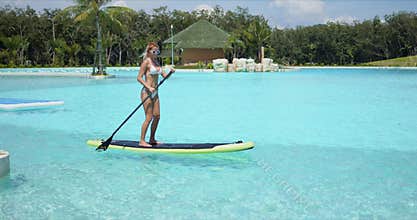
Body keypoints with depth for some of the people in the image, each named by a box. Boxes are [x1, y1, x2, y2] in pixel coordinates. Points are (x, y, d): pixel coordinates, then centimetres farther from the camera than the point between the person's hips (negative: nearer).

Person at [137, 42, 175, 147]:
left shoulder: (156, 62, 14)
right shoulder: (146, 61, -9)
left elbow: (164, 75, 11)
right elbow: (139, 77, -13)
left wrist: (170, 72, -9)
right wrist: (149, 87, -23)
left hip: (154, 92, 8)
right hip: (146, 92, -8)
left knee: (157, 116, 8)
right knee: (149, 117, -9)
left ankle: (152, 139, 19)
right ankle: (142, 141, -1)